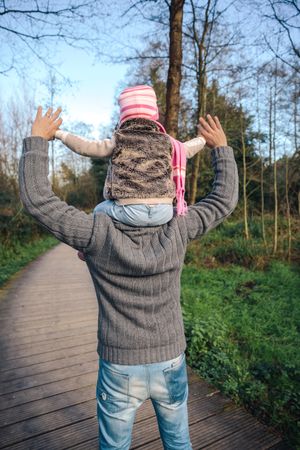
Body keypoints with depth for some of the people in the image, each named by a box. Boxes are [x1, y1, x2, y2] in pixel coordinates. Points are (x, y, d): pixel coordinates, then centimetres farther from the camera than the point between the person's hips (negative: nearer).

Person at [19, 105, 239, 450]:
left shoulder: (98, 233, -20)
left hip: (120, 369, -1)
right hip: (170, 364, 2)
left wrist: (37, 140, -5)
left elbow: (36, 199, -15)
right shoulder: (176, 230, -15)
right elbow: (224, 200, -2)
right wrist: (221, 147, 8)